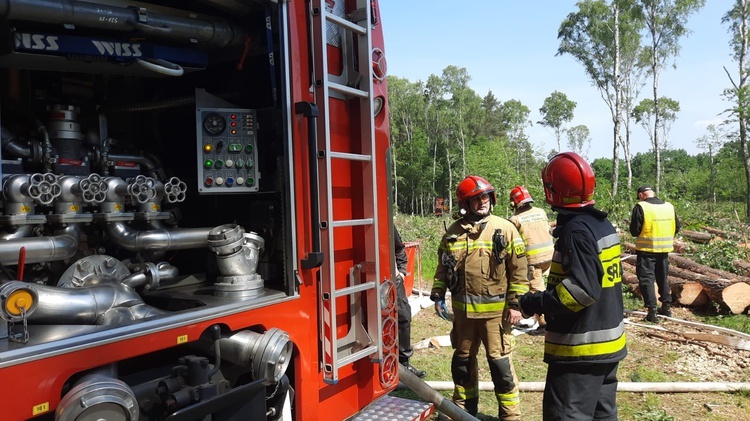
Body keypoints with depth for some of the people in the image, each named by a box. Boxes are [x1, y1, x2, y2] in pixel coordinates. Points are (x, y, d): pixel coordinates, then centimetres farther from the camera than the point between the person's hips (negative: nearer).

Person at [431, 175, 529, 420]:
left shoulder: (505, 229, -6)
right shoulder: (453, 232, 3)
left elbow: (519, 270, -7)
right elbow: (443, 267, 12)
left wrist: (515, 303, -10)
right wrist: (438, 296, 6)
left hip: (495, 310, -3)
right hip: (463, 309, 4)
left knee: (500, 362, 1)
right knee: (463, 359, 16)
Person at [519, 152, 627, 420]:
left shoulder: (576, 230, -21)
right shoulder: (602, 224, 9)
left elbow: (583, 289, -26)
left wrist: (537, 303, -17)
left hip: (580, 349, -10)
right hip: (607, 343, 10)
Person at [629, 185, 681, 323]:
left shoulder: (640, 207, -13)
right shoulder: (669, 206, 4)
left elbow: (634, 230, -13)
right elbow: (677, 227, 10)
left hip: (647, 249, -5)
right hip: (664, 249, 6)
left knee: (647, 279, 1)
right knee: (663, 278, 20)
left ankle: (652, 311, -3)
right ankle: (666, 307, 30)